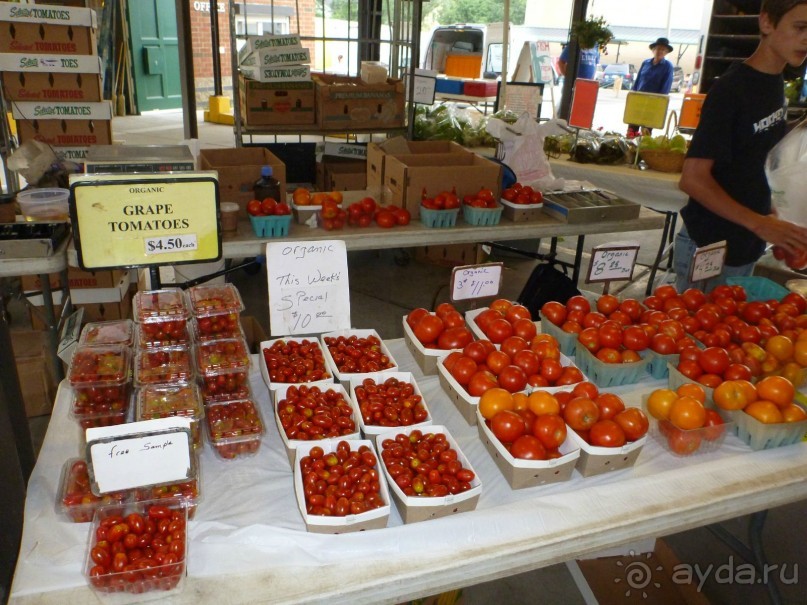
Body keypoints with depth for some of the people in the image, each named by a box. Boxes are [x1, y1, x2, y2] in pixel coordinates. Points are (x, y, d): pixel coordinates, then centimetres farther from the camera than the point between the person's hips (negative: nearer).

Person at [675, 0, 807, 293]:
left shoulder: (777, 83, 8)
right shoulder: (730, 90, -18)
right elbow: (693, 179, -22)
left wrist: (772, 224, 11)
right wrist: (760, 223, -22)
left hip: (746, 246, 8)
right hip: (709, 247, -8)